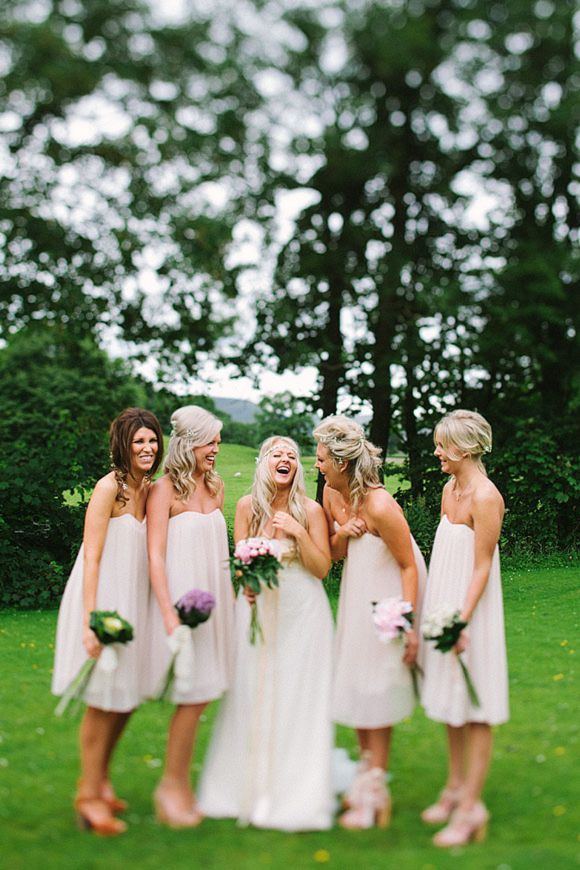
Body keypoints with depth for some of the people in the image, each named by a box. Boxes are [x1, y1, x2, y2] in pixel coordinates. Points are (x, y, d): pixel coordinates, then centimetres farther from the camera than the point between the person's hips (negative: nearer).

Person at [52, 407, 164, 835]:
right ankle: (90, 795, 15)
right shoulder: (109, 487, -15)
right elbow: (92, 558, -18)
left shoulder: (151, 490, 7)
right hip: (102, 601, -7)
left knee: (127, 696, 15)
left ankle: (99, 777, 35)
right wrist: (91, 620, -23)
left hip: (132, 603, 7)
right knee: (104, 699, 0)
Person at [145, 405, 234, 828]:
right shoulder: (165, 489, -9)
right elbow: (156, 555, -13)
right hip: (182, 600, -6)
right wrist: (168, 613, -19)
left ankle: (181, 782, 19)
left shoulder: (215, 486, 12)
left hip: (214, 599, 7)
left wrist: (233, 594, 15)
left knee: (202, 694, 7)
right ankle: (172, 785, 9)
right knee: (193, 696, -6)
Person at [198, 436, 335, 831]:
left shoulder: (310, 510, -5)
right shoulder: (248, 506, 0)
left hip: (302, 612, -2)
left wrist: (299, 533, -17)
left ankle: (295, 795, 11)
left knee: (298, 701, 0)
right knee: (252, 698, 4)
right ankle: (249, 788, 17)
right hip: (257, 608, 2)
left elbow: (322, 568, -5)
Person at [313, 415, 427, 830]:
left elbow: (409, 566, -21)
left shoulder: (380, 507, -28)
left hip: (388, 593, -8)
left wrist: (409, 625, -24)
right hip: (357, 590, 8)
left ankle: (375, 790, 9)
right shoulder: (332, 494, -4)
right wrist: (341, 534, -16)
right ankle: (367, 768, 27)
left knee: (376, 686, -2)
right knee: (355, 681, 12)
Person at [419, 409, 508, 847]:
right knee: (451, 702, 16)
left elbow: (481, 568, -18)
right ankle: (456, 787, 28)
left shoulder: (485, 497, -18)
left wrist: (462, 621, -23)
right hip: (445, 608, 9)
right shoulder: (450, 489, 8)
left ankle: (471, 806, 7)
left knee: (474, 711, -1)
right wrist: (439, 614, 15)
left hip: (470, 612, -9)